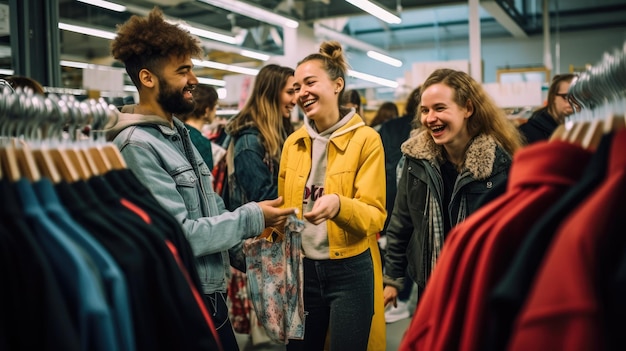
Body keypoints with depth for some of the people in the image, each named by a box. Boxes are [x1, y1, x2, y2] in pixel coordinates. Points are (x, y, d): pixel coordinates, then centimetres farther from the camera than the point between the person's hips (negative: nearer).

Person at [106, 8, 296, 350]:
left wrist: (253, 225, 2)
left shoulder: (178, 132, 10)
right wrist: (251, 218, -16)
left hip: (210, 293, 9)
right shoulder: (137, 145, -21)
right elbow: (178, 235, -24)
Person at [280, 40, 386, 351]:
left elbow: (375, 215, -13)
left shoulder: (366, 139, -9)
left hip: (350, 270, -4)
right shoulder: (292, 143, 5)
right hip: (301, 268, 5)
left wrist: (338, 205, -32)